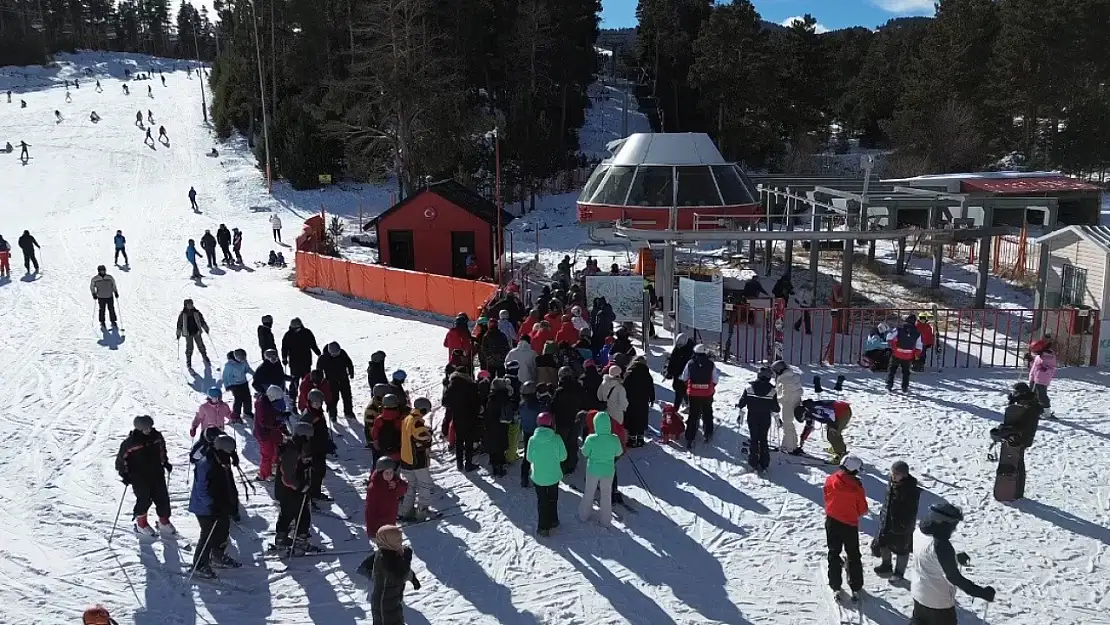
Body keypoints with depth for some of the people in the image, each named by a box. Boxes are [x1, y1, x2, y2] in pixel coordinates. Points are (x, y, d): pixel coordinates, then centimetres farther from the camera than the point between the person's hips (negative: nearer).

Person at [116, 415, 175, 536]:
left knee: (162, 497, 4)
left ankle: (164, 522, 22)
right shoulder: (130, 442, -14)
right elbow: (121, 459, -5)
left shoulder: (157, 436, -1)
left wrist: (165, 462, 16)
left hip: (156, 473, 5)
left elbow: (162, 449, 20)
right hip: (138, 476, -4)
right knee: (144, 499, -7)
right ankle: (140, 523, 18)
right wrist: (124, 474, -10)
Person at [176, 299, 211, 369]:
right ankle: (189, 365, 8)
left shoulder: (196, 312, 3)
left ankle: (206, 360, 20)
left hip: (197, 332, 2)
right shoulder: (183, 314, -2)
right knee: (189, 349, -1)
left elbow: (202, 321, 11)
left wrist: (205, 328, 7)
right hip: (188, 333, -2)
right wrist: (178, 334, 3)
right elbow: (179, 324, 4)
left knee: (201, 346, 6)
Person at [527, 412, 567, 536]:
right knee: (553, 499, 21)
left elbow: (529, 458, -5)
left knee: (541, 500, 15)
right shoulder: (556, 439, -18)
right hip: (553, 475, 0)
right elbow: (563, 456, -9)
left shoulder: (532, 439, -16)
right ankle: (553, 521, 35)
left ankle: (543, 527, 18)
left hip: (538, 476, 0)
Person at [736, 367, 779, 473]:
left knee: (753, 439, 9)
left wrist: (740, 414, 10)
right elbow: (775, 408, -5)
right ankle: (764, 463, 11)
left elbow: (742, 402, -2)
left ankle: (753, 462, 5)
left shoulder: (749, 387, -8)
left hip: (752, 418, 0)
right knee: (763, 440, 11)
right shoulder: (772, 390, -10)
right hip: (765, 419, 0)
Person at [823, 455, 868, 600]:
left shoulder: (830, 480, -13)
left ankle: (835, 586, 19)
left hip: (832, 522, 2)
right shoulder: (856, 485, -20)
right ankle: (856, 588, 19)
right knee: (853, 556, 15)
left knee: (834, 554, 17)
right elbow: (863, 509, -9)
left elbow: (827, 500, 1)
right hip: (850, 524, -2)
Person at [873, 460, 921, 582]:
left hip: (902, 525, -7)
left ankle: (899, 573, 28)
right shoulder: (892, 483, -2)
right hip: (887, 522, 8)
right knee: (883, 543, 20)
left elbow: (911, 511, -20)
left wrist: (906, 526, -19)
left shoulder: (911, 490, -24)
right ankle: (886, 565, 43)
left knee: (901, 549, 11)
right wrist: (882, 516, 16)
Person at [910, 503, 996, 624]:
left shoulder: (919, 532, -7)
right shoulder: (941, 545, -33)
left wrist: (956, 557, 20)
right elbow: (953, 577, -29)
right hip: (939, 600, -7)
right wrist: (981, 592, -24)